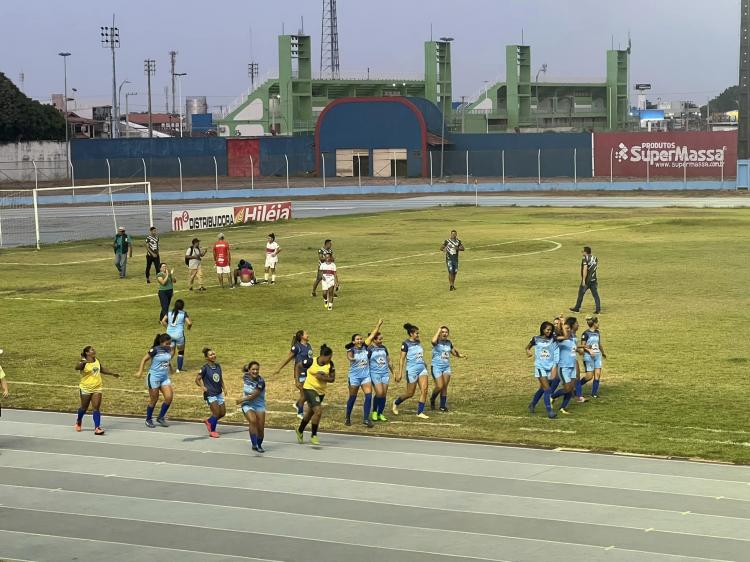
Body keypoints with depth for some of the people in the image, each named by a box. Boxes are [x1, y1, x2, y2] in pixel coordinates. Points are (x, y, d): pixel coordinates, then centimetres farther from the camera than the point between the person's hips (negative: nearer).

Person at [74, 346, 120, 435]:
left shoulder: (97, 361, 6)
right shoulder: (83, 363, -14)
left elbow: (102, 370, 24)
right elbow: (77, 367, -35)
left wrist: (112, 374, 26)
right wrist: (83, 362, -53)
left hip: (97, 388, 4)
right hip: (85, 388, -4)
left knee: (96, 408, -5)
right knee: (84, 407, 12)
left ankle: (97, 428, -9)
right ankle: (78, 422, 40)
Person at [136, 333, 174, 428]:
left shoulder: (168, 350, 1)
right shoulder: (155, 350, -16)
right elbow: (144, 359, -9)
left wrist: (170, 368, 30)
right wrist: (140, 371, -15)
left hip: (165, 377, 6)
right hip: (154, 377, -6)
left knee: (169, 397, -5)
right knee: (154, 400, 2)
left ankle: (161, 417, 13)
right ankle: (148, 420, 21)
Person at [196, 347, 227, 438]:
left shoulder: (218, 366, 6)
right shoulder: (205, 368, -12)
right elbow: (197, 379, -8)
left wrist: (224, 388, 6)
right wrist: (202, 386, -24)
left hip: (219, 393, 7)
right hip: (210, 394, -7)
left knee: (223, 413, 9)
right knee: (216, 412, -9)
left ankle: (209, 421, 33)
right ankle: (212, 431, 11)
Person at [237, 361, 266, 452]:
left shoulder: (261, 382, -19)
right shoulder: (245, 377, -6)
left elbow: (253, 396, -21)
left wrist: (242, 400, -11)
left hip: (259, 406, -1)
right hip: (247, 405, 1)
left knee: (261, 428, -5)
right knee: (253, 421, -27)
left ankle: (259, 445, 22)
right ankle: (254, 444, -25)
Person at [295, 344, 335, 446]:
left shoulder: (330, 364, -7)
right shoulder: (311, 362, -16)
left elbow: (332, 379, -4)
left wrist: (323, 377, -21)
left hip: (321, 391, 5)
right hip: (310, 388, -5)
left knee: (310, 413, 19)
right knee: (318, 411, -19)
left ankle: (300, 431, 44)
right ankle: (314, 435, -2)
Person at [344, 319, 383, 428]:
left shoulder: (365, 347, 3)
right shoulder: (351, 350, -10)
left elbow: (372, 335, 5)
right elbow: (349, 357, -32)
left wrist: (379, 325, 4)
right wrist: (352, 359, -54)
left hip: (366, 375, 4)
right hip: (354, 376, -4)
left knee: (369, 396, -9)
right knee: (352, 398, 6)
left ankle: (366, 418, -5)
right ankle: (347, 418, 23)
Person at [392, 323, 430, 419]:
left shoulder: (418, 342, 9)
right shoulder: (406, 344, -11)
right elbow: (402, 359, -12)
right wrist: (400, 373, -15)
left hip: (422, 368, 6)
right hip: (412, 370, -6)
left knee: (424, 389, -8)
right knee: (410, 393, 4)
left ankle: (420, 412, -2)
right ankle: (396, 403, 30)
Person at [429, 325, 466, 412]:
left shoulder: (449, 343, 8)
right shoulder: (437, 342, -10)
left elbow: (454, 352, 21)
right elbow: (433, 341, -36)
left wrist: (460, 355, 1)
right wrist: (438, 330, -24)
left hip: (447, 367, 5)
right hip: (436, 367, -5)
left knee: (445, 387, 3)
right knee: (439, 387, -10)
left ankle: (443, 406, 13)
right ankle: (432, 400, 17)